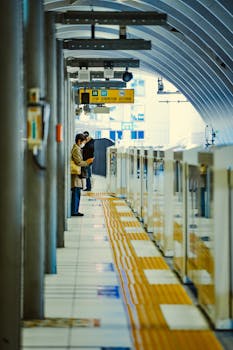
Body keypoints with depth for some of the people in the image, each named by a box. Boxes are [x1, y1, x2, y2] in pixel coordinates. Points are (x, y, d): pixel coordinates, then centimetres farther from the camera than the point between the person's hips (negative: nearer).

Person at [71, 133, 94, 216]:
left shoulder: (77, 148, 18)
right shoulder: (76, 149, -14)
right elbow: (79, 162, -19)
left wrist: (86, 161, 13)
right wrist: (87, 162, -9)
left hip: (77, 175, 10)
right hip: (76, 174, -10)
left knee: (76, 193, 11)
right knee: (76, 193, -8)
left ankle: (75, 211, 14)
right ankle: (74, 211, -7)